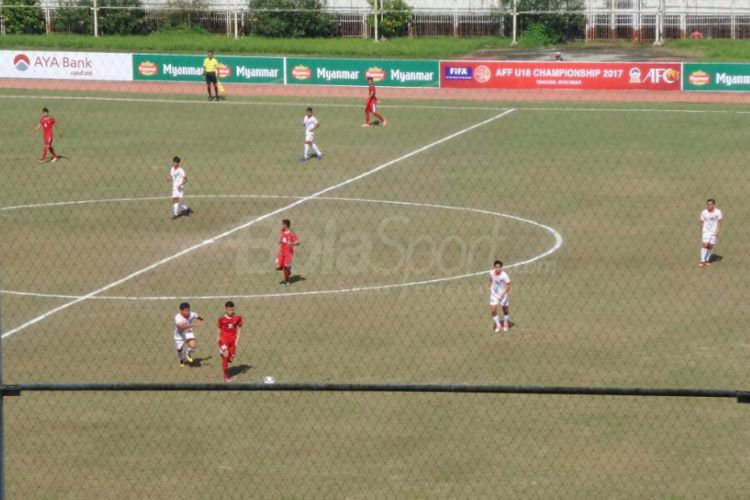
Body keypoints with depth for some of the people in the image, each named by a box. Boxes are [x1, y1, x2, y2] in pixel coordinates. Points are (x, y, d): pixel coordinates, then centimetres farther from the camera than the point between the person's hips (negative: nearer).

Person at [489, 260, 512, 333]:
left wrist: (503, 293, -23)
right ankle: (497, 325, 16)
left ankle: (506, 324, 42)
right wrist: (490, 288, 8)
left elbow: (509, 285, -19)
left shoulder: (504, 275, -25)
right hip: (494, 294, 3)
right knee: (493, 310, -6)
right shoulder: (492, 273, -9)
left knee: (505, 310, 16)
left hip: (503, 295, -3)